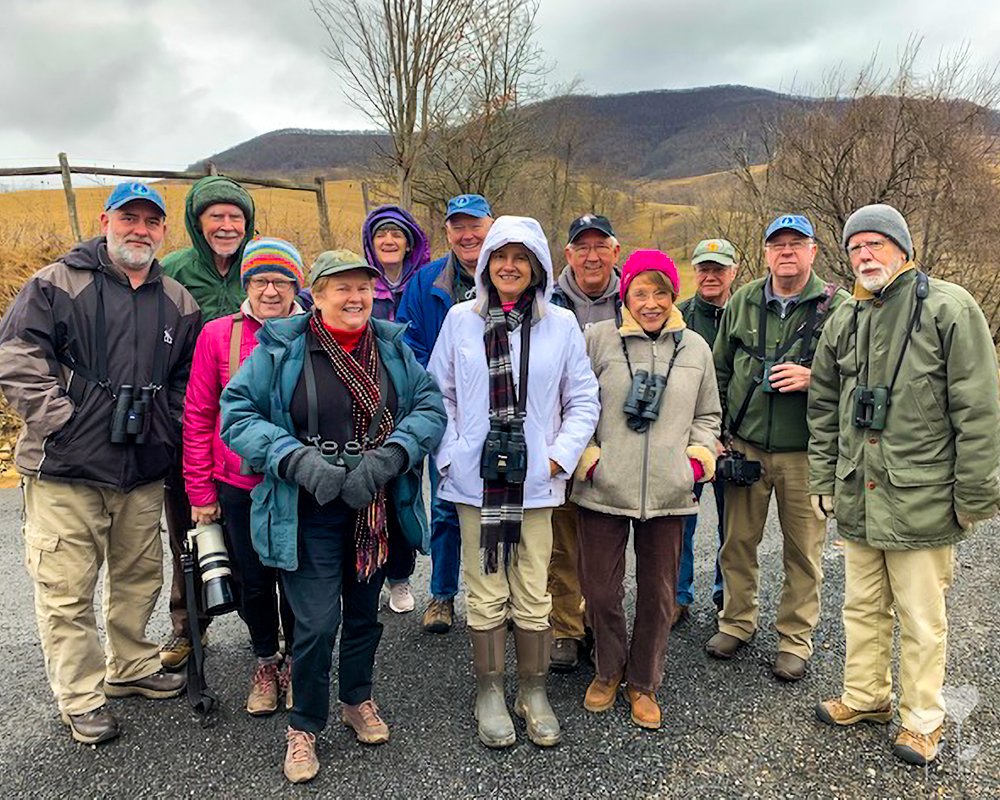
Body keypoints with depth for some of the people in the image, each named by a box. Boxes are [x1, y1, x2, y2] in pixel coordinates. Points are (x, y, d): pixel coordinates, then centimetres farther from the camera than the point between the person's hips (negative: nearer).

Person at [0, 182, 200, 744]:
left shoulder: (177, 302, 11)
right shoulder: (57, 285, -2)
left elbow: (189, 380, 17)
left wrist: (169, 430, 7)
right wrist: (60, 420, -13)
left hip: (144, 471, 4)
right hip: (66, 470, -4)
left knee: (139, 577, 16)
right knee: (67, 588, 2)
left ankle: (132, 667, 36)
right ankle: (82, 699, 18)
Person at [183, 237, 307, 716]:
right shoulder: (218, 335, -3)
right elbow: (198, 416, 1)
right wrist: (200, 491, 1)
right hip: (239, 485, 1)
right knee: (252, 581, 14)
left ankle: (296, 663, 36)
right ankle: (265, 663, 38)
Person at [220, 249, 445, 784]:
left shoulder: (392, 346, 3)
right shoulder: (280, 348, -7)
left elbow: (430, 407, -1)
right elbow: (237, 413, -8)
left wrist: (388, 457, -18)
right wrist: (296, 460, -22)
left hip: (377, 510, 4)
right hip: (309, 514, -3)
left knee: (365, 611, 18)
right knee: (316, 624, -4)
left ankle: (357, 699, 44)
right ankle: (304, 726, 23)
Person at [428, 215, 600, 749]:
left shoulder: (561, 324, 1)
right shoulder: (461, 319, 2)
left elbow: (583, 400, 6)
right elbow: (439, 394, 7)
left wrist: (560, 456, -3)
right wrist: (450, 454, -1)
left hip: (535, 479, 0)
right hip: (475, 478, 0)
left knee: (533, 596, 7)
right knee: (486, 595, 8)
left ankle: (533, 692, 27)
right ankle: (489, 694, 27)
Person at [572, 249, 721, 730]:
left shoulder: (695, 348, 10)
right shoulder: (599, 339, -2)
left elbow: (707, 415, 19)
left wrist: (699, 456, 4)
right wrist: (585, 453, -6)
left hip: (668, 493, 3)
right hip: (604, 489, -2)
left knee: (658, 592, 11)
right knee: (600, 589, 7)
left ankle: (643, 682, 32)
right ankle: (608, 672, 34)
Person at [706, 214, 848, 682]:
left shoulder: (838, 307, -3)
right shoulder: (742, 303, 7)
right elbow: (720, 370, 14)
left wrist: (812, 378, -19)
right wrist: (717, 428, 10)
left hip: (805, 453, -2)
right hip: (744, 448, 3)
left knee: (803, 550, 8)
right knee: (738, 541, 12)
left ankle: (795, 638, 25)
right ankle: (736, 621, 31)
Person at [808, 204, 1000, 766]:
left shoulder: (948, 308, -8)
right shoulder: (844, 322, 9)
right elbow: (824, 409, 15)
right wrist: (824, 481, 11)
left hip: (922, 498, -5)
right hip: (858, 498, 5)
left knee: (922, 618, 8)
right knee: (863, 607, 17)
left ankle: (924, 720, 27)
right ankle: (866, 696, 35)